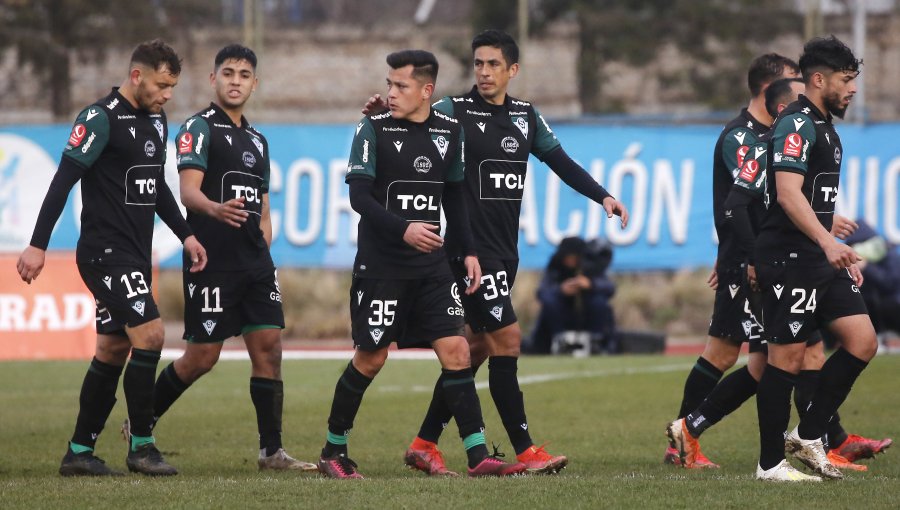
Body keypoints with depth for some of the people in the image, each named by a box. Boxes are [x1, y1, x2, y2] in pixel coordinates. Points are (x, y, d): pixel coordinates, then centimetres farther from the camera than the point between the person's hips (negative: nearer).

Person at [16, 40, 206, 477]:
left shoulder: (156, 121, 13)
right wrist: (38, 245, -21)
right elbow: (63, 180, -16)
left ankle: (79, 452, 15)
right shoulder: (101, 119, -13)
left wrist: (185, 234, 19)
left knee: (113, 349, 10)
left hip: (134, 255, 9)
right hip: (105, 253, -9)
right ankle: (141, 446, -7)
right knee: (149, 332, -16)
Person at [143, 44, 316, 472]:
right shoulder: (200, 128, -5)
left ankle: (271, 451, 1)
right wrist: (216, 209, -39)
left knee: (268, 347, -2)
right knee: (201, 356, -5)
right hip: (212, 261, -7)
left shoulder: (257, 140, 19)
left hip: (255, 264, 7)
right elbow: (188, 191, -19)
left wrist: (263, 251, 16)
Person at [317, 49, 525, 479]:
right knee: (370, 358, 0)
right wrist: (403, 229, -25)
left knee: (456, 352, -6)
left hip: (431, 266, 4)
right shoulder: (373, 129, -6)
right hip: (380, 265, -4)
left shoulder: (449, 131, 7)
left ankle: (478, 456, -7)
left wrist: (469, 251, 12)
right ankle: (333, 451, 16)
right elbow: (359, 196, -13)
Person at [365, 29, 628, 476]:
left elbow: (561, 163, 18)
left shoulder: (525, 116, 11)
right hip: (471, 249, -7)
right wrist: (382, 112, -37)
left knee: (476, 347, 9)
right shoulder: (455, 111, -7)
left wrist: (602, 196, 8)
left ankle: (425, 444, 18)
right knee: (507, 338, -12)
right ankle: (525, 451, -10)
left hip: (505, 251, 7)